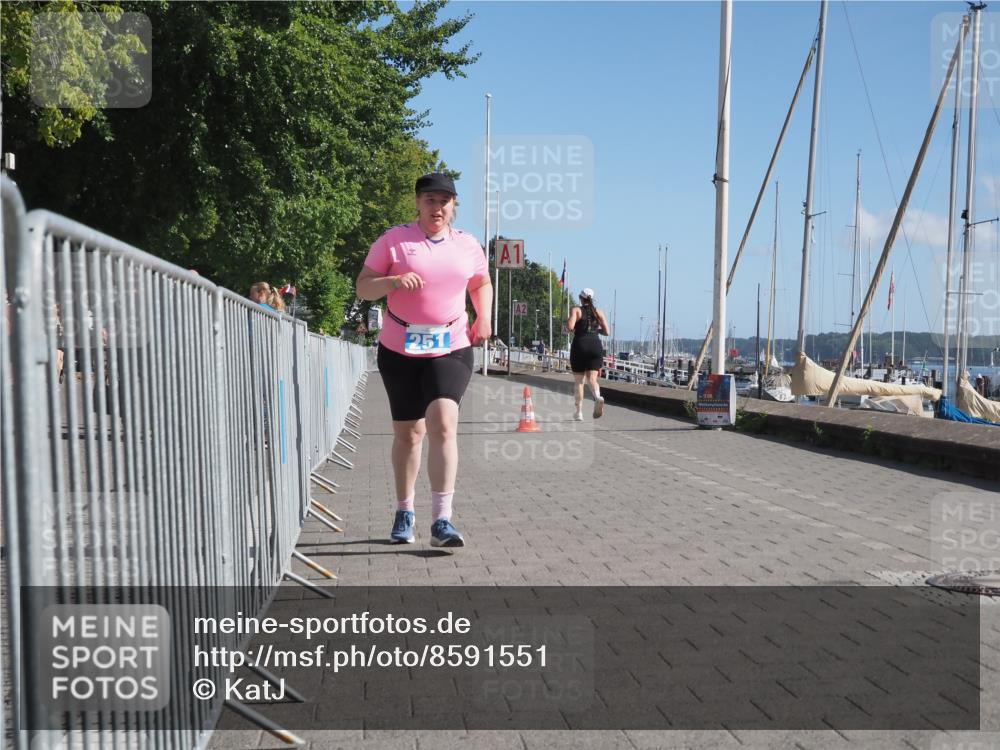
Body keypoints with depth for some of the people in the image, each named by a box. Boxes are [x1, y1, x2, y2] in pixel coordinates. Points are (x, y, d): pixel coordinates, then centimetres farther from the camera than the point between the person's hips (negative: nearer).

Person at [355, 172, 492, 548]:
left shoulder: (468, 245, 8)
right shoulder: (394, 239, 0)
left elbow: (482, 284, 25)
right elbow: (363, 287, -2)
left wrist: (483, 317, 6)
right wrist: (392, 281, -22)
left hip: (451, 349, 0)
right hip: (400, 349, 0)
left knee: (443, 423, -20)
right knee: (407, 432, 9)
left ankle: (442, 520, -19)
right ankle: (404, 511, 29)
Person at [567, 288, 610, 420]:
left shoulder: (576, 310, 2)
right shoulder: (599, 312, 11)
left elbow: (570, 326, -14)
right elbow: (606, 332, 5)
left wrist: (572, 329, 9)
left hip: (579, 346, -2)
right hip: (596, 346, 2)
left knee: (578, 381, 7)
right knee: (592, 379, 1)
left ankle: (579, 412, 7)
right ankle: (598, 397, -31)